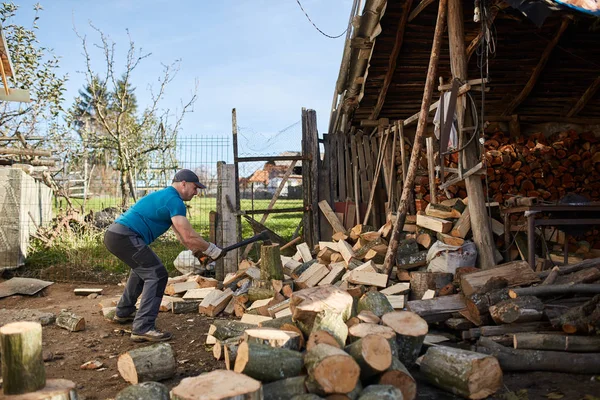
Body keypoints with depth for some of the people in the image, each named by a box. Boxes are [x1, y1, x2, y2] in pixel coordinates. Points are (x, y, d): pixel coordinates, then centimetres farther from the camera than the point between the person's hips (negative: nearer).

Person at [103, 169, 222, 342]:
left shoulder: (165, 196, 22)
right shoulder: (174, 201, -10)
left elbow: (181, 234, 26)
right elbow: (189, 237, -16)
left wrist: (199, 251, 22)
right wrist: (213, 250, -4)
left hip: (115, 234, 11)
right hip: (124, 236, -11)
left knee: (142, 268, 31)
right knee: (157, 275, -13)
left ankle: (123, 313, 42)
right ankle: (143, 328, -15)